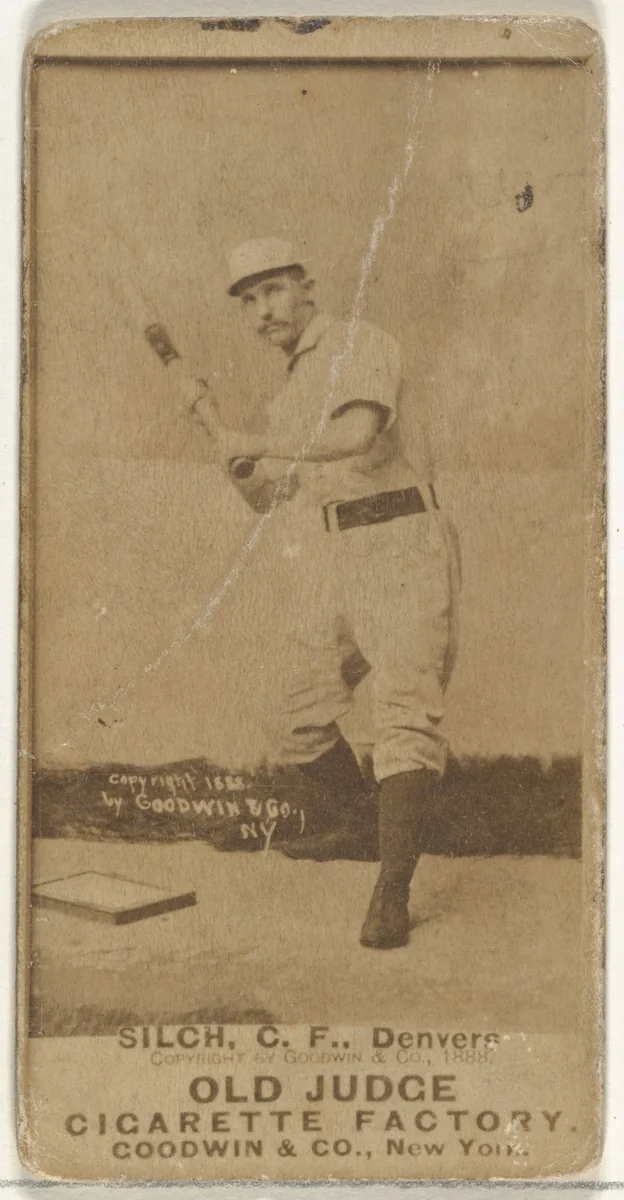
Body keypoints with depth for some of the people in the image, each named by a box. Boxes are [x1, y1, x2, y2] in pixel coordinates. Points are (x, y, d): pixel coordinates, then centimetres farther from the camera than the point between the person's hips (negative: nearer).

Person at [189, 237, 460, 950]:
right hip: (326, 572, 8)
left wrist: (255, 443, -13)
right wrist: (224, 441, 10)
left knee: (407, 718, -19)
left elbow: (357, 434, -21)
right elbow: (267, 500, 26)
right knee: (298, 730, 14)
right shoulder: (288, 396, 25)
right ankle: (358, 818, 39)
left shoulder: (360, 345, -1)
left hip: (395, 552, -8)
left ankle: (391, 895, -24)